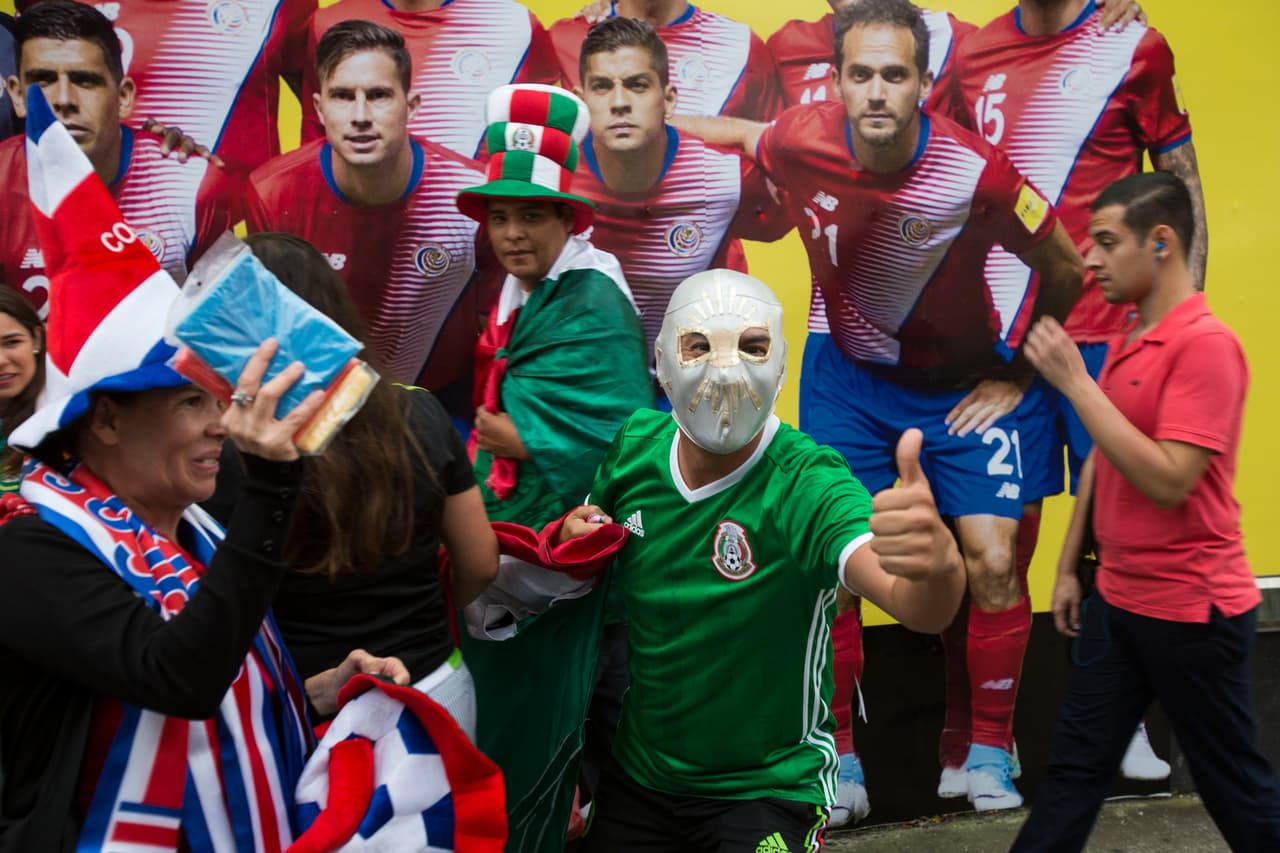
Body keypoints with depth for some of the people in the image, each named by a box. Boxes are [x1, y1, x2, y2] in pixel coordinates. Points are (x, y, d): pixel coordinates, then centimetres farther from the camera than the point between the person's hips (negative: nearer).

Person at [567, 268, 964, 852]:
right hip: (637, 776, 5)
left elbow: (915, 606, -41)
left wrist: (937, 565, -64)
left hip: (764, 793, -4)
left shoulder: (807, 486, -24)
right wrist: (574, 536, -12)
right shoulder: (635, 445, -10)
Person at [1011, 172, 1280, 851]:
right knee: (1074, 768, 13)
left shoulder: (1206, 343, -18)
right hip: (1116, 599, 8)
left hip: (1192, 611, -8)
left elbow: (1168, 480, -27)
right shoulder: (1124, 340, 8)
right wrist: (1069, 567, 16)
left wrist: (1075, 383, -25)